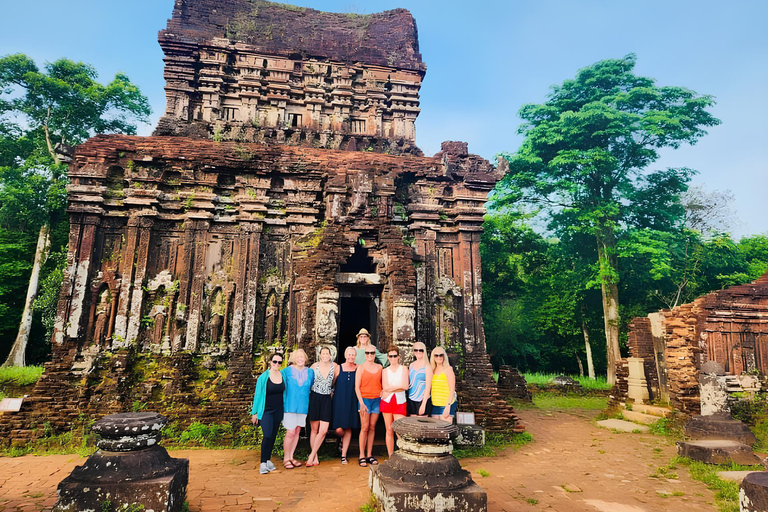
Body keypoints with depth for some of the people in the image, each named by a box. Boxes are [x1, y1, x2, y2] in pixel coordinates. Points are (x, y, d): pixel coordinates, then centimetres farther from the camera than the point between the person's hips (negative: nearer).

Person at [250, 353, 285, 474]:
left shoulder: (283, 375, 2)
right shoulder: (263, 377, -8)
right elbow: (258, 395, -1)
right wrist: (254, 413, 1)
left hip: (278, 411, 4)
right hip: (266, 411, -4)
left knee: (273, 436, 9)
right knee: (267, 436, -14)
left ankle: (268, 460, 23)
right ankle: (263, 463, -2)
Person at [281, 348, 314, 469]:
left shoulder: (310, 372, 6)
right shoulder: (287, 371, -3)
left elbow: (312, 388, 17)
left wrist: (309, 403, 15)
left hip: (303, 406, 4)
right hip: (290, 405, -4)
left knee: (297, 431, 9)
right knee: (290, 432, -6)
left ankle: (291, 457, 21)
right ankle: (286, 458, 8)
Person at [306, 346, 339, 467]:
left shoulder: (335, 366, -1)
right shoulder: (315, 366, -2)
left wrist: (331, 390, 9)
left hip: (327, 399, 1)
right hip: (314, 398, -1)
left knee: (323, 430, -7)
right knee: (314, 429, 5)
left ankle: (311, 455, 8)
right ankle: (315, 457, 17)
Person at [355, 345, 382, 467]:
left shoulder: (379, 367, 9)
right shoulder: (361, 367, -1)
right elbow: (357, 387, -3)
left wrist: (383, 393, 2)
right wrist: (361, 403, -10)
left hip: (377, 400, 3)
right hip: (365, 399, -3)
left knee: (372, 427, 6)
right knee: (365, 428, -4)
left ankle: (370, 455, 13)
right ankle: (362, 456, 4)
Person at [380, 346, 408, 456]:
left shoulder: (403, 369, 5)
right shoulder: (385, 371, 9)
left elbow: (405, 386, -7)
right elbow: (385, 387, -3)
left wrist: (390, 388, -6)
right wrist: (399, 386, -5)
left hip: (399, 403, -2)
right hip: (386, 402, 2)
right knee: (389, 431, 5)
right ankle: (390, 457, 14)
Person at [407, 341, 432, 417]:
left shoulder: (427, 366, -6)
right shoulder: (411, 365, 11)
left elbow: (428, 387, -10)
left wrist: (423, 404, -15)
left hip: (422, 400, -5)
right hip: (411, 400, 5)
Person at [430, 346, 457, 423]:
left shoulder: (448, 369, -3)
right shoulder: (433, 370, 13)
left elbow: (452, 389, -7)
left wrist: (448, 406, -14)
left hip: (446, 405, -5)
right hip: (434, 405, 5)